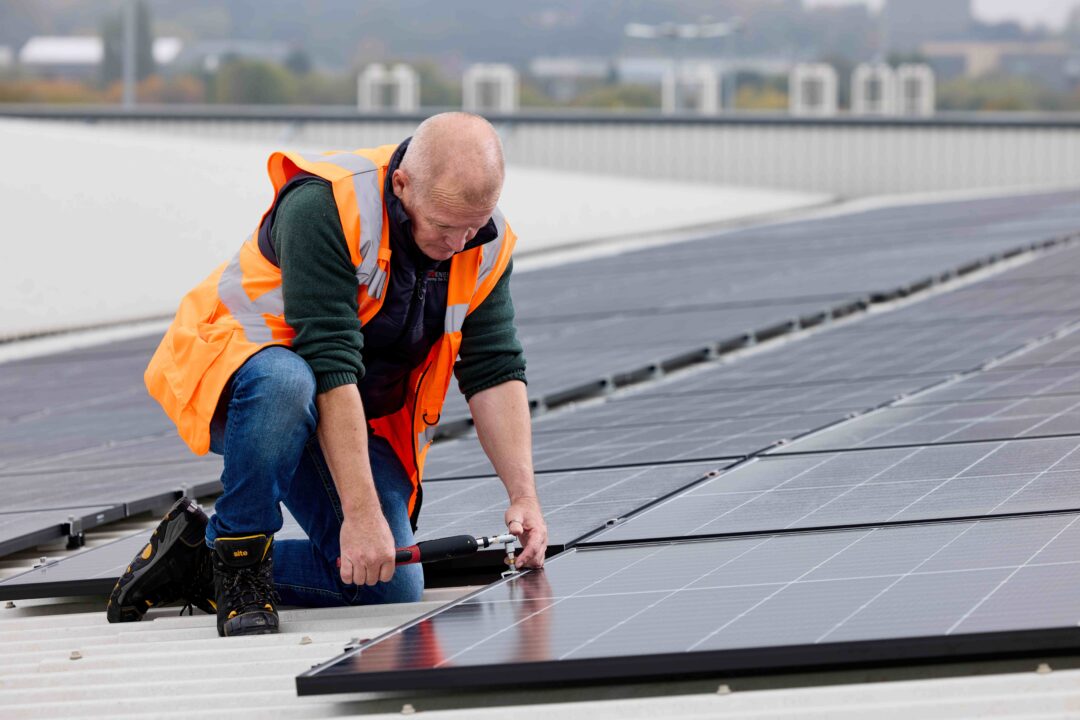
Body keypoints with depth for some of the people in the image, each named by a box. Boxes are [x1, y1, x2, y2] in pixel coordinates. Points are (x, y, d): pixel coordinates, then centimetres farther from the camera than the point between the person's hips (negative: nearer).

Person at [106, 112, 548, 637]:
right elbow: (329, 365, -33)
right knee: (285, 381, -42)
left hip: (357, 417, 6)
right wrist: (361, 511, -36)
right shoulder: (325, 206, -29)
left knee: (393, 589, -9)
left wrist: (523, 495, -19)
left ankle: (199, 559, 9)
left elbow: (496, 373, -6)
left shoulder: (486, 243, -9)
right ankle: (239, 550, -19)